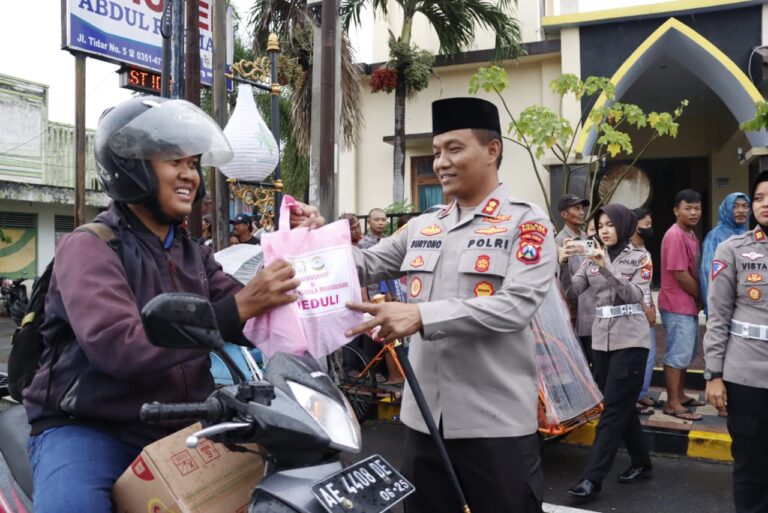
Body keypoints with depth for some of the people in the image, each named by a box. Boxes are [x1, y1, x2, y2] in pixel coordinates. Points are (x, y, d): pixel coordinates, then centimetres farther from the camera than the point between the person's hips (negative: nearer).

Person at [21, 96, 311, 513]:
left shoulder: (194, 254, 11)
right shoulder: (88, 248, -11)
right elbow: (121, 348, -28)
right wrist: (237, 307, -33)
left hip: (180, 427, 6)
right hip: (87, 428, -5)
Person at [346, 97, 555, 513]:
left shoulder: (527, 224, -5)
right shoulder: (421, 227, 12)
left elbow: (515, 306, -18)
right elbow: (363, 266, 11)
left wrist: (422, 315, -27)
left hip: (495, 423, -5)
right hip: (423, 418, 5)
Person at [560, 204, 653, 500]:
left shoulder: (639, 257, -2)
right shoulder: (593, 259, 9)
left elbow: (636, 295, -14)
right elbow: (573, 290, -1)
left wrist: (607, 269, -26)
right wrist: (563, 264, -19)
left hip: (630, 340, -5)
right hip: (601, 340, 5)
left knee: (613, 409, -6)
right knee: (622, 407, 14)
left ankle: (592, 478, -6)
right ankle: (641, 463, 31)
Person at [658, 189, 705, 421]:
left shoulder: (690, 234, 12)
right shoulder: (675, 236, -18)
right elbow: (681, 275, -20)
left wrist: (699, 298, 6)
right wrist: (703, 297, -7)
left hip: (689, 304, 10)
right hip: (678, 306, -10)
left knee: (686, 352, 18)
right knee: (677, 354, -4)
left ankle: (679, 395, 29)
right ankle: (672, 403, 3)